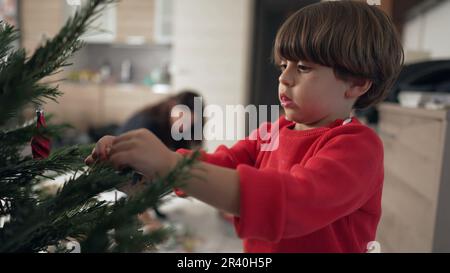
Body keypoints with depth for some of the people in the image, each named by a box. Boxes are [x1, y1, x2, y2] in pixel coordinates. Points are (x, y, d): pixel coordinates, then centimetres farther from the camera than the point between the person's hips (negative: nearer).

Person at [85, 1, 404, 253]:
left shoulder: (358, 146, -21)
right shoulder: (272, 131, -2)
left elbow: (292, 202, -36)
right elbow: (215, 167, -5)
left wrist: (169, 165, -41)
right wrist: (137, 159, -20)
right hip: (256, 246, 5)